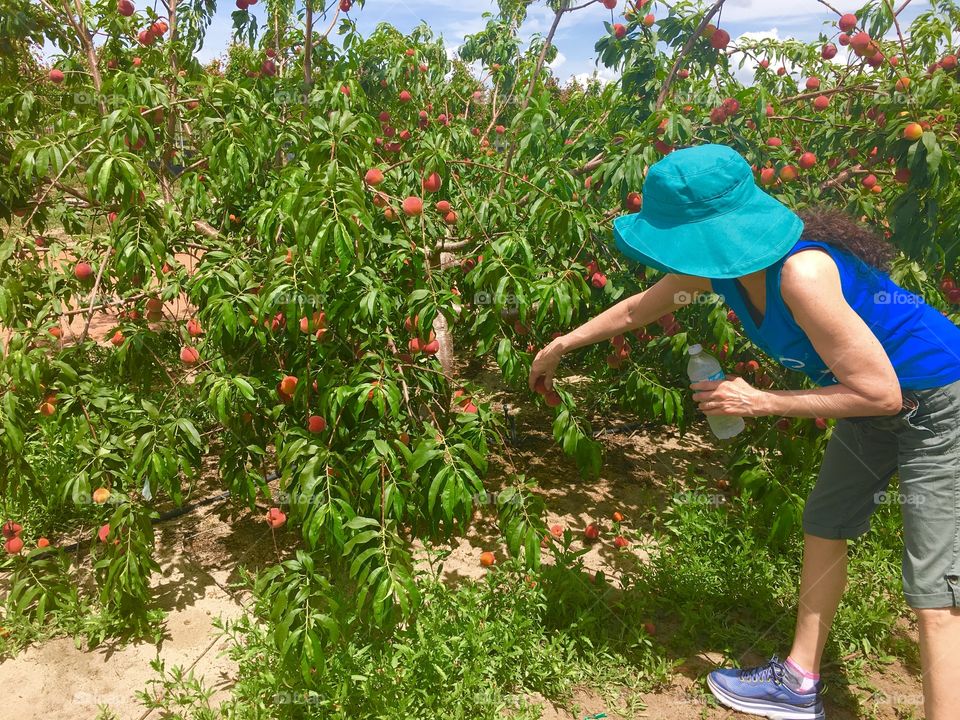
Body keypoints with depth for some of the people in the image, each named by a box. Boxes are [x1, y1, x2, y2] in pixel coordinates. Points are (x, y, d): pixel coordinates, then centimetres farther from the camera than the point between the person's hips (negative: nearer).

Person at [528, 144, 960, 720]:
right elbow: (636, 310, 8)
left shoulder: (801, 272, -36)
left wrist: (761, 402, -23)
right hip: (879, 409, 9)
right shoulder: (720, 263, -10)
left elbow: (880, 392, -28)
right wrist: (560, 346, 19)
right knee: (824, 527, 18)